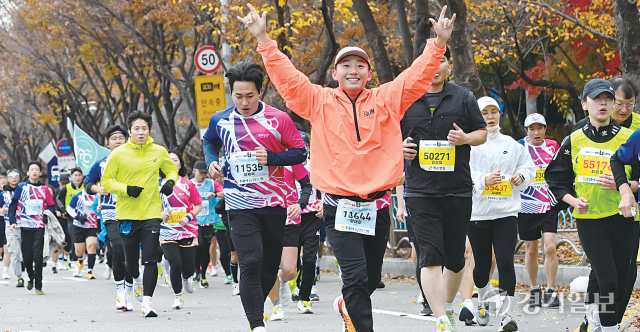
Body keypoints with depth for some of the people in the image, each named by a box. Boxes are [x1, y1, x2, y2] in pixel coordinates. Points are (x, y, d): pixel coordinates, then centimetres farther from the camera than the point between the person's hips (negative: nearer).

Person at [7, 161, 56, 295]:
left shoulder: (44, 189, 7)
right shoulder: (21, 187, 5)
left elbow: (51, 206, 12)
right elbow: (13, 206, 7)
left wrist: (47, 217, -5)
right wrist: (12, 221, -4)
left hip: (39, 227, -1)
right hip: (25, 227, 1)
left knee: (38, 256, -9)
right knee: (27, 256, 4)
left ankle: (38, 286, -5)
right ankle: (31, 278, 30)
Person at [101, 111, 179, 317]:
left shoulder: (159, 152, 4)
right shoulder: (118, 154, -3)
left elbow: (172, 170, 21)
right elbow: (106, 181, 1)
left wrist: (170, 181, -1)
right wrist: (126, 189, -14)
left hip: (151, 213, 0)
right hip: (127, 214, 0)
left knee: (150, 260, -11)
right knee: (130, 259, 12)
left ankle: (147, 303, -11)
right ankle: (137, 280, 46)